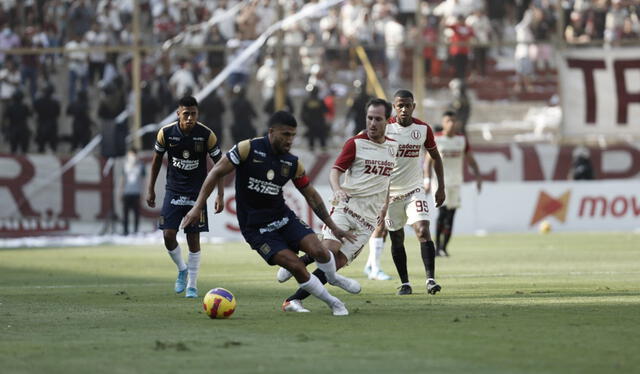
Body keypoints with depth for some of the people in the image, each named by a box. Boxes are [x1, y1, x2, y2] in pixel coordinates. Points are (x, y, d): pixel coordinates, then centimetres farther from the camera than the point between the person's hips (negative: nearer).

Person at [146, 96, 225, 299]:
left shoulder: (207, 135, -13)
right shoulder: (166, 133, -10)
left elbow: (219, 164, -4)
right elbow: (157, 159, 6)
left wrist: (220, 194, -9)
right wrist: (151, 189, 6)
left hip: (197, 192, -1)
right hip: (173, 191, 1)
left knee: (194, 238, -2)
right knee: (168, 235, -9)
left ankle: (192, 285, 9)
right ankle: (182, 269, 19)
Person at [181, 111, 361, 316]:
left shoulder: (293, 163, -1)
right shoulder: (248, 149, -15)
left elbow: (311, 195, 10)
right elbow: (217, 172, -10)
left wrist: (333, 227, 10)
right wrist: (198, 207, -15)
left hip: (283, 216, 4)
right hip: (255, 227, -4)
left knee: (318, 250, -18)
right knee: (296, 266, -18)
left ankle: (333, 278, 17)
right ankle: (333, 303, 1)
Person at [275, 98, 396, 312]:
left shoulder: (393, 146, 14)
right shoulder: (356, 143, -1)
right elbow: (335, 170, -5)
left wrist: (384, 208, 24)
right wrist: (337, 189, -25)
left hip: (369, 218, 4)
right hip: (346, 206, -4)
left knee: (338, 262, -8)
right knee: (329, 247, -27)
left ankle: (294, 300, -6)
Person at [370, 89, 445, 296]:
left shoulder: (423, 129, -3)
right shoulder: (384, 129, -8)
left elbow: (435, 157, 10)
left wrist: (441, 187, 6)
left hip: (415, 190, 0)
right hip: (390, 192, 0)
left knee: (423, 231, -17)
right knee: (397, 239, 6)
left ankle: (431, 279, -19)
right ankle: (404, 283, 16)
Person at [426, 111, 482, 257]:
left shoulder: (462, 139, 8)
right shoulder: (436, 139, -2)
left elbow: (470, 159, 11)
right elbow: (429, 160, -3)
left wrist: (478, 176, -1)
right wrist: (427, 179, -14)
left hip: (456, 181, 4)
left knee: (451, 215, 2)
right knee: (442, 212, -15)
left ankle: (444, 247, 7)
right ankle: (437, 247, -10)